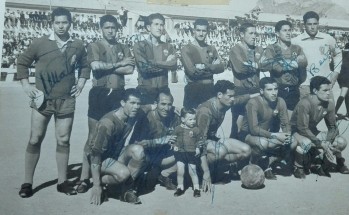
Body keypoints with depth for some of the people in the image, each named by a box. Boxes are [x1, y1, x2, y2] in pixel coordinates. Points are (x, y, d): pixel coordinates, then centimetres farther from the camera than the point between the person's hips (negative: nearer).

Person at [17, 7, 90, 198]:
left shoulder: (77, 46, 5)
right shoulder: (40, 43, -1)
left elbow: (85, 66, 21)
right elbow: (22, 62, 7)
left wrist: (81, 83, 8)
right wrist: (26, 85, -1)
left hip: (66, 101, 2)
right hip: (42, 100, -2)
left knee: (63, 141, 7)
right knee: (35, 140, 0)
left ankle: (62, 182, 17)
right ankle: (27, 183, 9)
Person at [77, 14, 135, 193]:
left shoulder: (124, 49, 13)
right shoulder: (94, 47, 4)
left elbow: (130, 69, -5)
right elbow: (95, 66, -15)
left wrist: (106, 67, -9)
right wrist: (118, 64, -7)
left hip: (118, 94, 3)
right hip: (99, 93, -3)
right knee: (93, 135, -1)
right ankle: (84, 177, 2)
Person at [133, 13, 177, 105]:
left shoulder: (168, 47, 12)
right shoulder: (139, 45, 1)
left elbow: (174, 65, -3)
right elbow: (144, 67, -12)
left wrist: (152, 62, -10)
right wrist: (165, 64, -3)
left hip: (164, 90, 3)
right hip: (145, 90, -3)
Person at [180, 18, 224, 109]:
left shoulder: (212, 49, 14)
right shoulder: (186, 49, -2)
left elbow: (221, 67, 3)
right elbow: (192, 71, -13)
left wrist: (206, 66, -12)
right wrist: (212, 68, -4)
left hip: (209, 89, 4)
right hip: (193, 90, -4)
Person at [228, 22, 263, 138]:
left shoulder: (258, 49, 17)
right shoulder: (236, 50, -2)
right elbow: (241, 68, -17)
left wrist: (249, 64, -7)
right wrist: (255, 65, -2)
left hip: (256, 91, 5)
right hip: (241, 92, -5)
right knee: (238, 124, 0)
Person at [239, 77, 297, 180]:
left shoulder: (280, 102, -7)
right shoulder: (253, 103, -25)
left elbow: (286, 124, -3)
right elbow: (254, 129, -30)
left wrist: (287, 135, -25)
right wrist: (274, 135, -36)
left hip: (267, 135, 6)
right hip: (248, 135, -6)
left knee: (293, 143, -12)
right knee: (263, 143, -38)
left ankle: (268, 165, 1)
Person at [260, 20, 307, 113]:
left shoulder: (297, 48, 13)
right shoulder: (271, 49, 2)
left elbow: (303, 63, -5)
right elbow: (263, 65, -16)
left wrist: (281, 62, -13)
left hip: (294, 90, 3)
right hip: (278, 90, -3)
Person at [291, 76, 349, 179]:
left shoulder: (329, 103, -8)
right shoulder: (305, 103, -28)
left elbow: (332, 127, -1)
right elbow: (303, 129, -27)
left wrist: (328, 143, -20)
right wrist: (322, 144, -29)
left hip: (313, 132, 6)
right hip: (297, 132, -6)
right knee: (306, 143, -40)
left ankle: (324, 166, 12)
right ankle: (298, 167, -11)